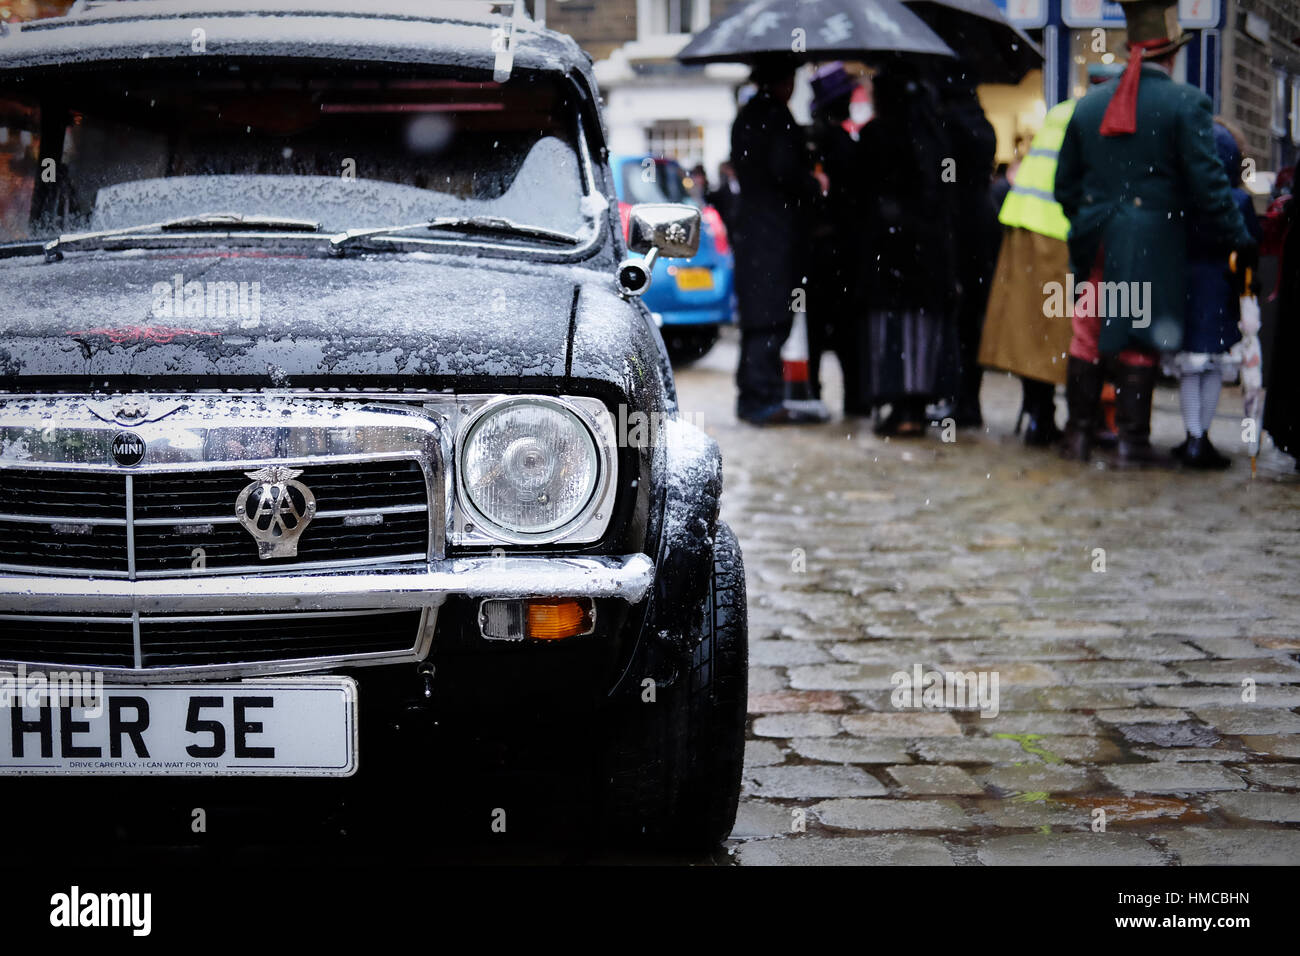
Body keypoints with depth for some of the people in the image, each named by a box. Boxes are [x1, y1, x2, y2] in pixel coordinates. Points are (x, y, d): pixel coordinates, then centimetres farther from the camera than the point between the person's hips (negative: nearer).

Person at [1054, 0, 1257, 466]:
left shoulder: (1089, 104, 7)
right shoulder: (1186, 103, -7)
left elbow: (1065, 185, 13)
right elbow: (1207, 183, -11)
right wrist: (1240, 240, -3)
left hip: (1095, 245, 4)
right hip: (1153, 245, -4)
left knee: (1087, 335, 12)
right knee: (1139, 340, 1)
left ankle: (1080, 432, 17)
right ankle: (1131, 440, 4)